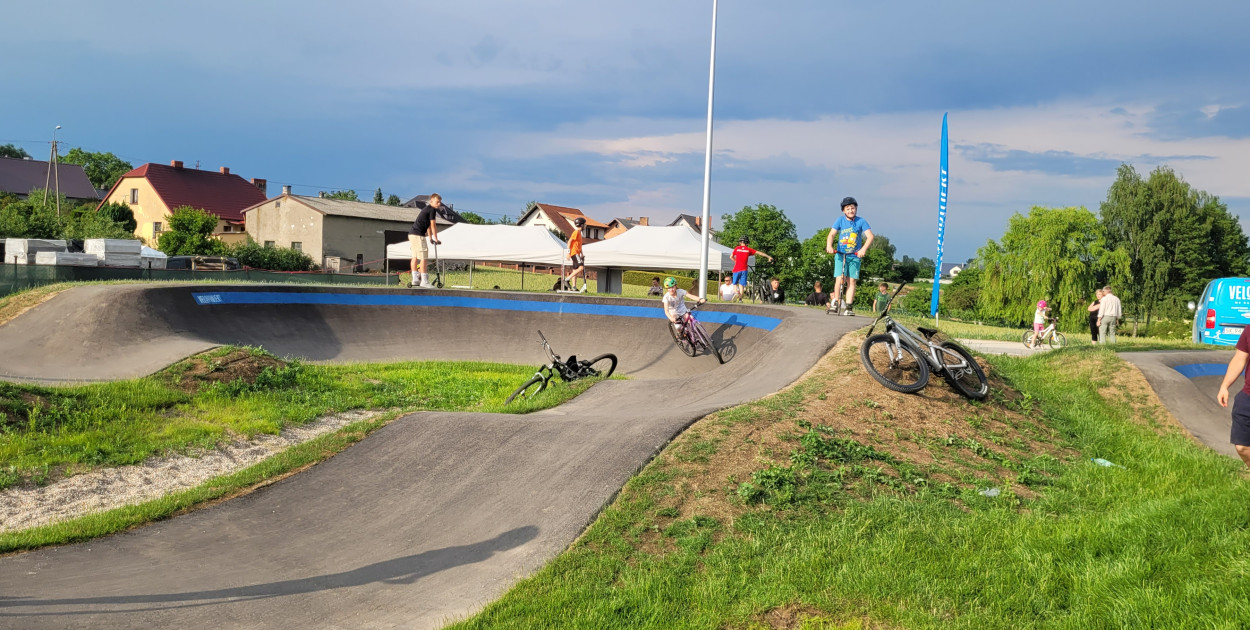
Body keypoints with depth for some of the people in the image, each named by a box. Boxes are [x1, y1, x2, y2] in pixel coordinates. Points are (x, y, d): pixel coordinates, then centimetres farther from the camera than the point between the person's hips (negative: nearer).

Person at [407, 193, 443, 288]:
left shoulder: (426, 208, 23)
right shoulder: (432, 209, -7)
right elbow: (433, 225, -6)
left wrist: (430, 238, 33)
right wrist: (436, 239, 1)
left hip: (412, 233, 10)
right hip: (418, 235, -10)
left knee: (415, 257, 12)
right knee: (423, 257, -9)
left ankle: (415, 279, 14)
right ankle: (424, 281, -10)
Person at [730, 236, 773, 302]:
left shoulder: (737, 248, 5)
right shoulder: (748, 250, 5)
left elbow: (731, 257, 15)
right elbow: (760, 253, 8)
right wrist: (769, 257, 15)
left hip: (736, 269, 0)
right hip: (744, 269, 0)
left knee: (735, 283, 13)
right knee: (742, 284, 7)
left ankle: (736, 292, -15)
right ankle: (740, 299, -2)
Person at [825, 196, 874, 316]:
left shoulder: (861, 221, -3)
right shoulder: (840, 220, 0)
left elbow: (870, 236, -12)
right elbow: (831, 234, -7)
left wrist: (863, 249, -28)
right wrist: (829, 246, -27)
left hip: (855, 256, 0)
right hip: (840, 254, 0)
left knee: (852, 281, -4)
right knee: (840, 278, -13)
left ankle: (848, 307, -3)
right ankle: (835, 302, 1)